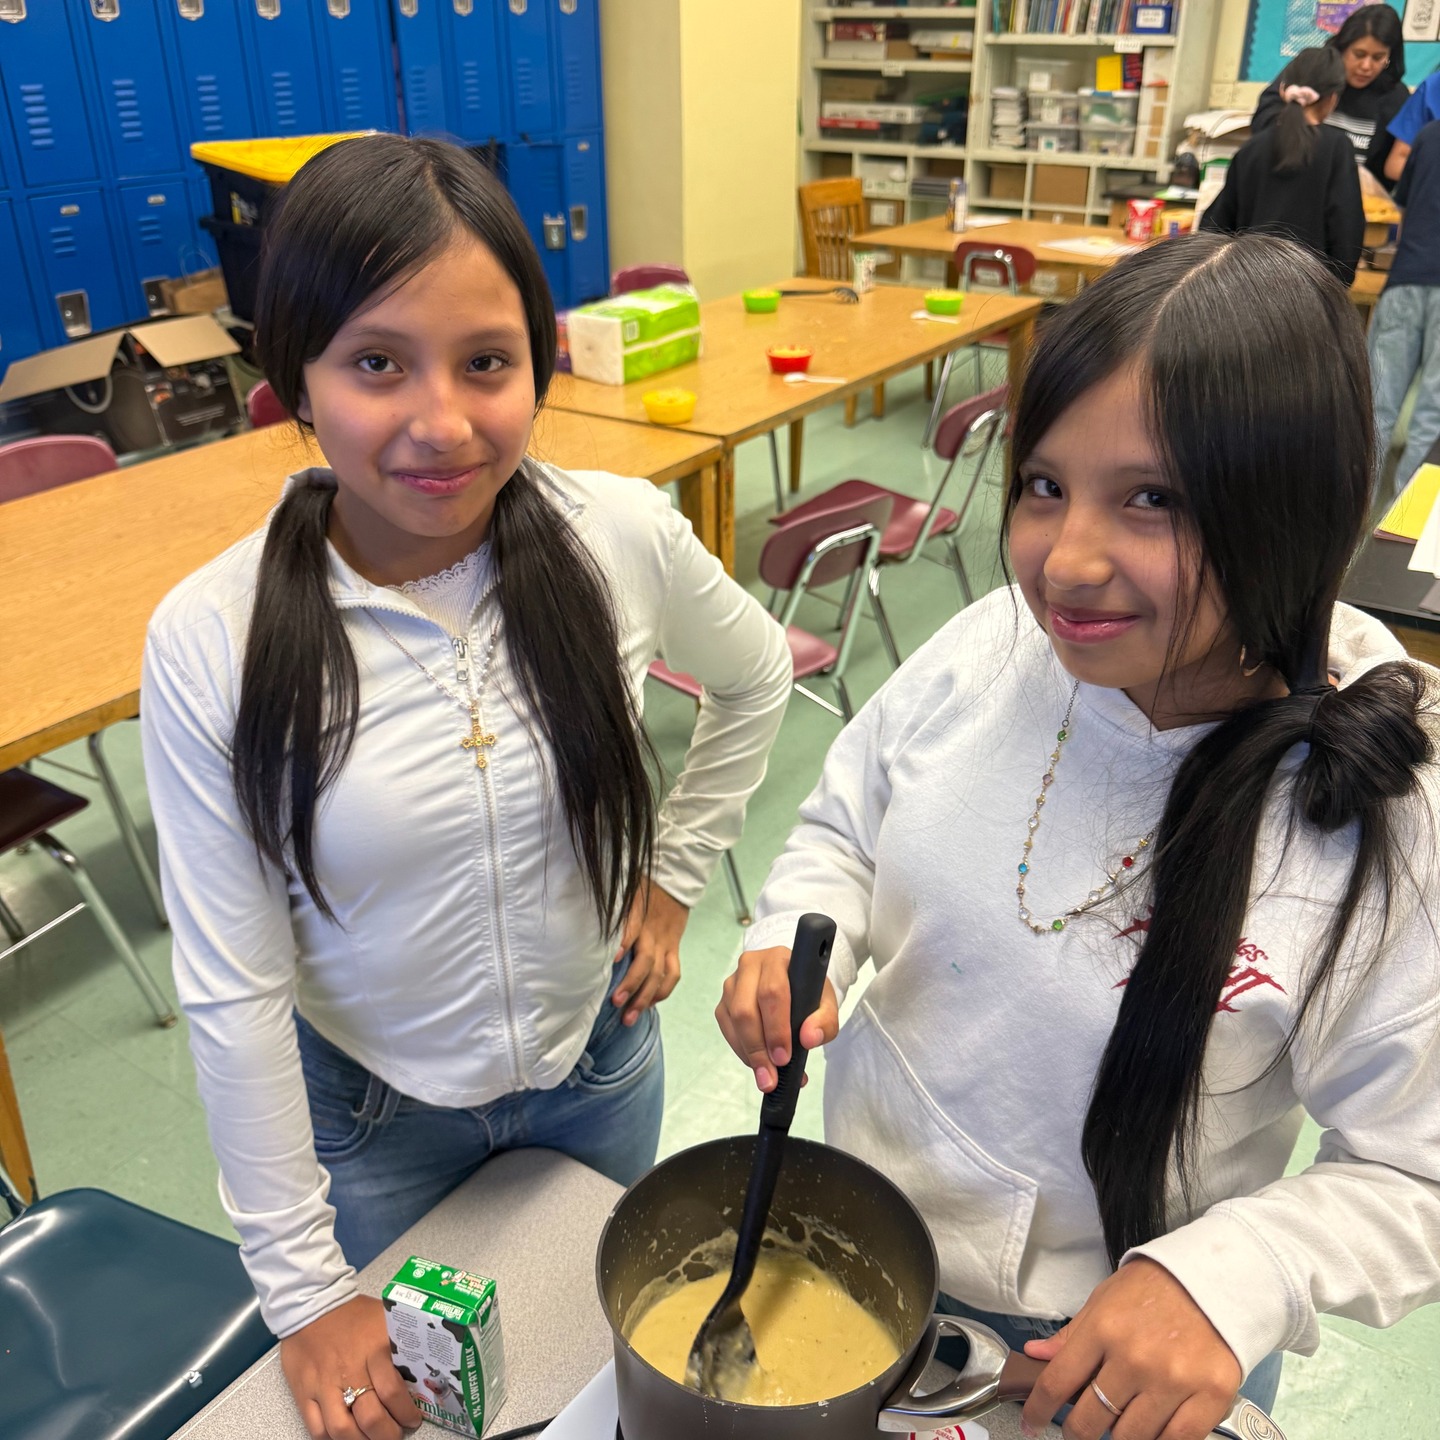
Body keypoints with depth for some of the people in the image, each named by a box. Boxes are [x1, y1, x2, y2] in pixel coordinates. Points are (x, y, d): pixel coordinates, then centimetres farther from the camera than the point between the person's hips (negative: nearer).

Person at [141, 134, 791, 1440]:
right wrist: (306, 1288, -9)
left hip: (597, 1061, 2)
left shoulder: (626, 540, -21)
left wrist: (673, 873, 0)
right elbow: (233, 992, -16)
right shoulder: (211, 643, -24)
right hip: (365, 1110, -1)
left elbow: (756, 679, 2)